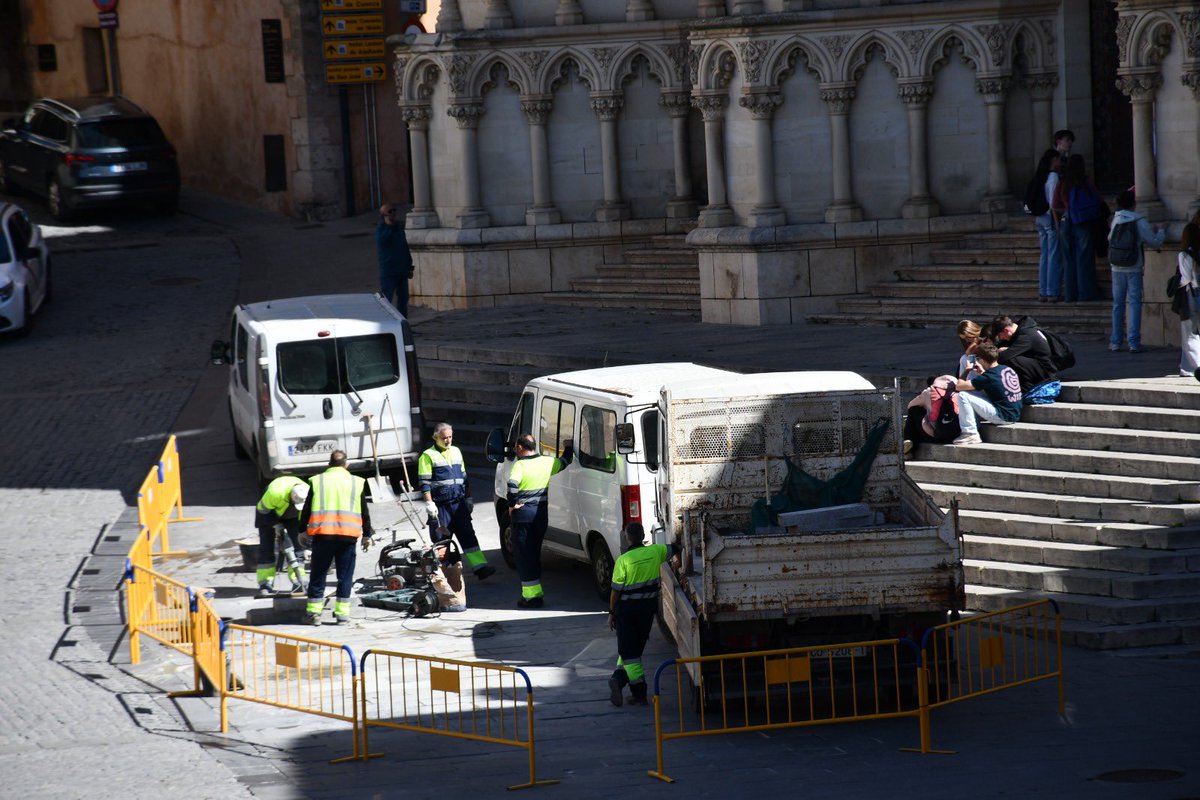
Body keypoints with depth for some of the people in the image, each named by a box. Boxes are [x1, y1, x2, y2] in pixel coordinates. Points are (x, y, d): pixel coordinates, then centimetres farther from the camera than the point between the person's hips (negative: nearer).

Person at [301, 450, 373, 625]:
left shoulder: (318, 481, 5)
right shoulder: (356, 483, 7)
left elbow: (306, 510, 8)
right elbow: (364, 512, 11)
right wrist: (367, 535, 21)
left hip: (322, 534, 0)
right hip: (348, 536, 0)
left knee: (318, 575, 7)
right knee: (345, 576, 6)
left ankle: (314, 613, 6)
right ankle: (342, 613, 4)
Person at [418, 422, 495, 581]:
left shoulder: (456, 452, 16)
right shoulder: (428, 456, -4)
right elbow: (424, 483, -8)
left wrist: (468, 498, 19)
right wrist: (429, 503, -16)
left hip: (458, 503, 5)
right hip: (440, 506, -5)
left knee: (468, 535, -2)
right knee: (441, 539, 0)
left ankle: (479, 567, -7)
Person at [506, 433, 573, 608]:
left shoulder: (520, 465, -14)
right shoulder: (547, 462, 4)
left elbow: (512, 484, -30)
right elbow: (565, 462, 23)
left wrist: (512, 505, -17)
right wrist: (568, 447, 42)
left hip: (523, 513, -6)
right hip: (542, 513, 6)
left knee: (523, 555, -1)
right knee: (534, 553, 19)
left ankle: (532, 595, -4)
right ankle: (536, 592, 24)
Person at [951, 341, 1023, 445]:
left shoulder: (988, 377, -17)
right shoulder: (1008, 369, 7)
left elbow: (959, 386, -13)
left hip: (1002, 416, -9)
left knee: (963, 396, -11)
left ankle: (970, 433, -5)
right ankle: (972, 433, 25)